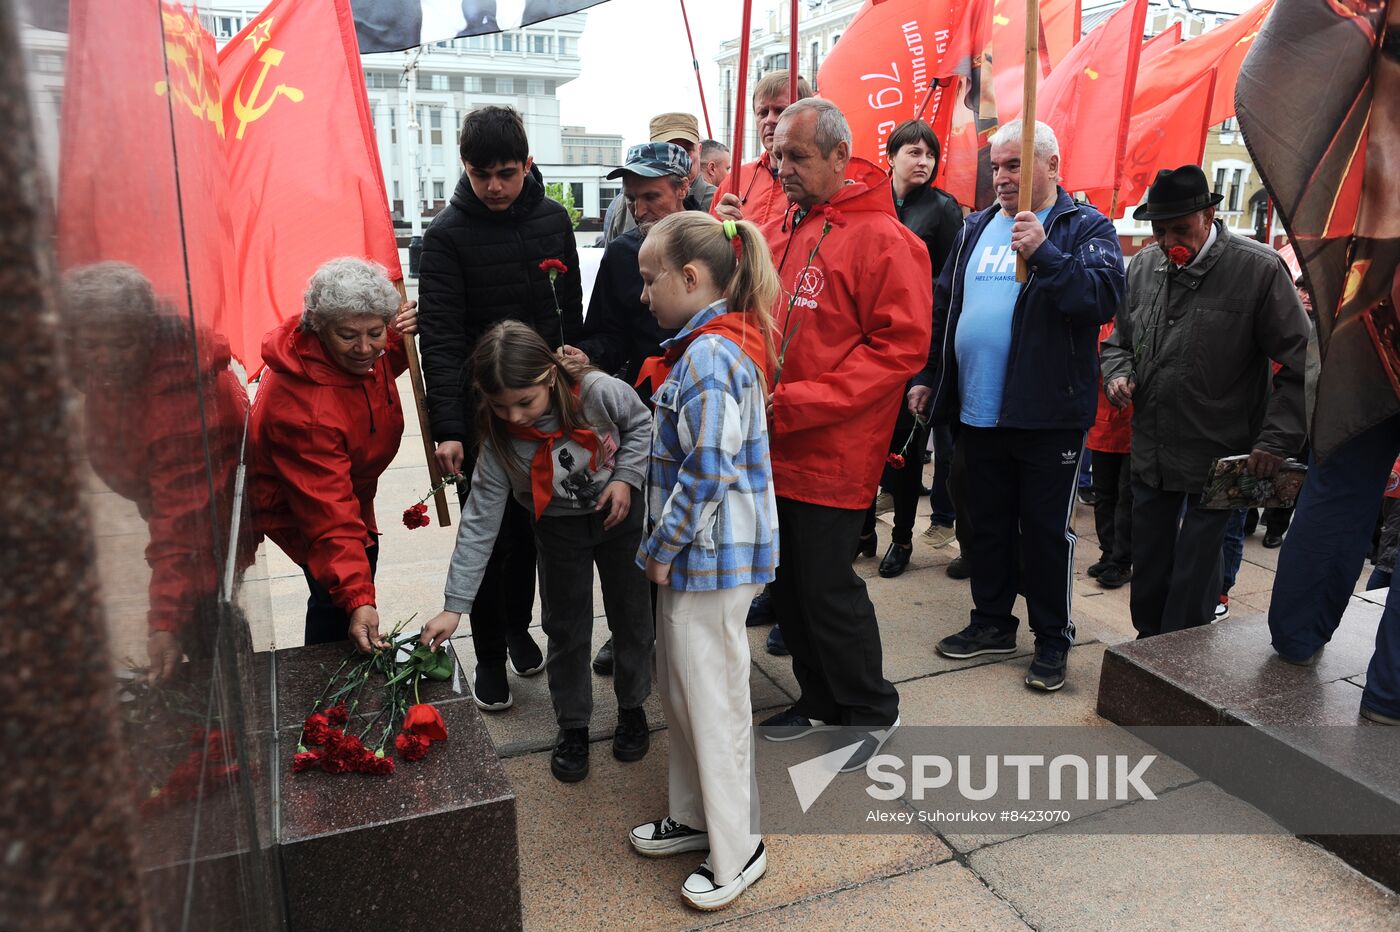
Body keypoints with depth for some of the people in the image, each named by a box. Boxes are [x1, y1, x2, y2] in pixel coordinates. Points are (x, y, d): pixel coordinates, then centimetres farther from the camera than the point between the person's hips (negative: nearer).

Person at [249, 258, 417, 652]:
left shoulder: (349, 351, -20)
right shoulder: (304, 408, -43)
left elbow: (374, 372, 7)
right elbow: (328, 513, -45)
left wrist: (399, 342, -16)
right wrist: (358, 600, -49)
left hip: (344, 485, 9)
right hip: (297, 506, -9)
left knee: (364, 557, 26)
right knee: (336, 598, -11)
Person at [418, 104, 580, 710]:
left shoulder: (552, 220, 2)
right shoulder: (447, 235, -9)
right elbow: (440, 336, -16)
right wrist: (446, 427, -25)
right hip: (480, 414, -3)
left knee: (531, 525, 14)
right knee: (489, 534, 4)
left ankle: (518, 628, 34)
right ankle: (489, 653, 20)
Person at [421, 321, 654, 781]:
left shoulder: (600, 392, -30)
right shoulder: (499, 439, -24)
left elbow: (642, 424, -8)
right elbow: (479, 522, -21)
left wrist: (626, 477, -22)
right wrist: (454, 605, -23)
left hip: (620, 514, 0)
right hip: (559, 526, 0)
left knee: (632, 616, 11)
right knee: (566, 627, 7)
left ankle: (632, 708, 36)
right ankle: (572, 726, 29)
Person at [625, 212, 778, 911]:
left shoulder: (708, 357, -21)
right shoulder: (708, 347, 12)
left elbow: (706, 473, -25)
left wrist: (660, 549, -14)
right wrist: (665, 546, 16)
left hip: (711, 557, -10)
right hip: (694, 554, 10)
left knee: (713, 702, 4)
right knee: (680, 690, 21)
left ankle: (736, 851, 22)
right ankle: (693, 815, 38)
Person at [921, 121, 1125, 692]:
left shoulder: (1085, 227, -3)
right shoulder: (977, 229, 14)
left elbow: (1105, 296, -19)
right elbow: (943, 306, 17)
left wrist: (1045, 254, -28)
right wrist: (925, 376, 12)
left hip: (1048, 415, -5)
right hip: (977, 411, 5)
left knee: (1046, 529, 4)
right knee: (987, 523, 15)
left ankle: (1053, 639, 20)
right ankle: (992, 623, 32)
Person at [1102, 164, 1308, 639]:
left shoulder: (1259, 268, -11)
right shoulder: (1142, 267, 4)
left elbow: (1301, 362, -9)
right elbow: (1120, 341, 18)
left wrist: (1277, 440, -15)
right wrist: (1117, 373, -3)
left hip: (1218, 458, -5)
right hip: (1150, 453, 5)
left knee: (1194, 576, 6)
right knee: (1147, 568, 15)